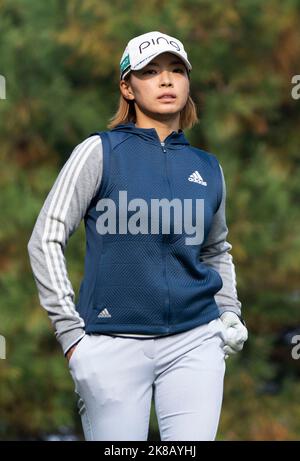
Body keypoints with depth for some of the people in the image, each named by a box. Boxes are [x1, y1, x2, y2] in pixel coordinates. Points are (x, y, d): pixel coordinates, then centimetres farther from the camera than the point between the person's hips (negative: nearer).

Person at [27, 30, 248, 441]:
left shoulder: (208, 168, 12)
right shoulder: (101, 152, 0)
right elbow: (46, 241, -2)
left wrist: (231, 314, 13)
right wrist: (71, 333, -7)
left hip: (195, 344, 3)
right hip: (115, 345, -3)